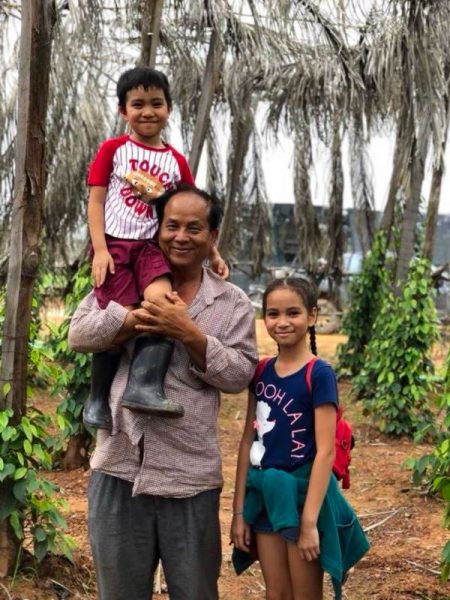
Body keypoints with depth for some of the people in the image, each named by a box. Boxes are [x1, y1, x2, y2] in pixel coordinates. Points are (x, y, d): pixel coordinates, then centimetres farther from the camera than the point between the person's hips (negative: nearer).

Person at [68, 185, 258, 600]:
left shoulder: (232, 302, 4)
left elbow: (239, 375, -4)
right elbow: (79, 334, -4)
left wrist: (189, 333, -16)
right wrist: (138, 316, -17)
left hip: (190, 476, -1)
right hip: (119, 469, 1)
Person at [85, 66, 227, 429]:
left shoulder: (176, 161, 13)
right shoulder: (113, 149, 4)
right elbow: (96, 202, 0)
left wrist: (213, 253, 9)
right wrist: (100, 249, -11)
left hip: (152, 246, 3)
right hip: (115, 244, -3)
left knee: (162, 302, -26)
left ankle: (145, 386, -28)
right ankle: (98, 399, 5)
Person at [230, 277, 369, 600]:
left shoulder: (320, 374, -13)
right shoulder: (261, 372, 5)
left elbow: (326, 452, -16)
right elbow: (249, 441, 6)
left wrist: (309, 521, -19)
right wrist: (239, 509, 4)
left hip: (304, 493, -5)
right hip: (266, 495, 5)